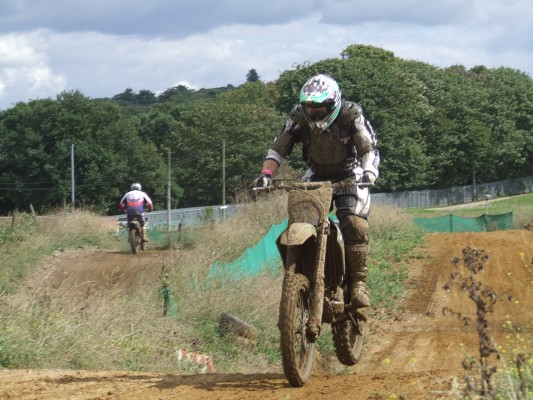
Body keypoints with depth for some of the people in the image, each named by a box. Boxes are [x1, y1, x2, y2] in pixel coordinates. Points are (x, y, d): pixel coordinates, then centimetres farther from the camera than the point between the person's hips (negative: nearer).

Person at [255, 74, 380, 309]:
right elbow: (278, 148, -9)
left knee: (355, 225, -23)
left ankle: (358, 283, -16)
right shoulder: (299, 117, -13)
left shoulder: (351, 115, -20)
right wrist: (266, 173, -27)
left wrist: (369, 173, -40)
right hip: (316, 177, 3)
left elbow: (369, 149, -21)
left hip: (349, 176, -3)